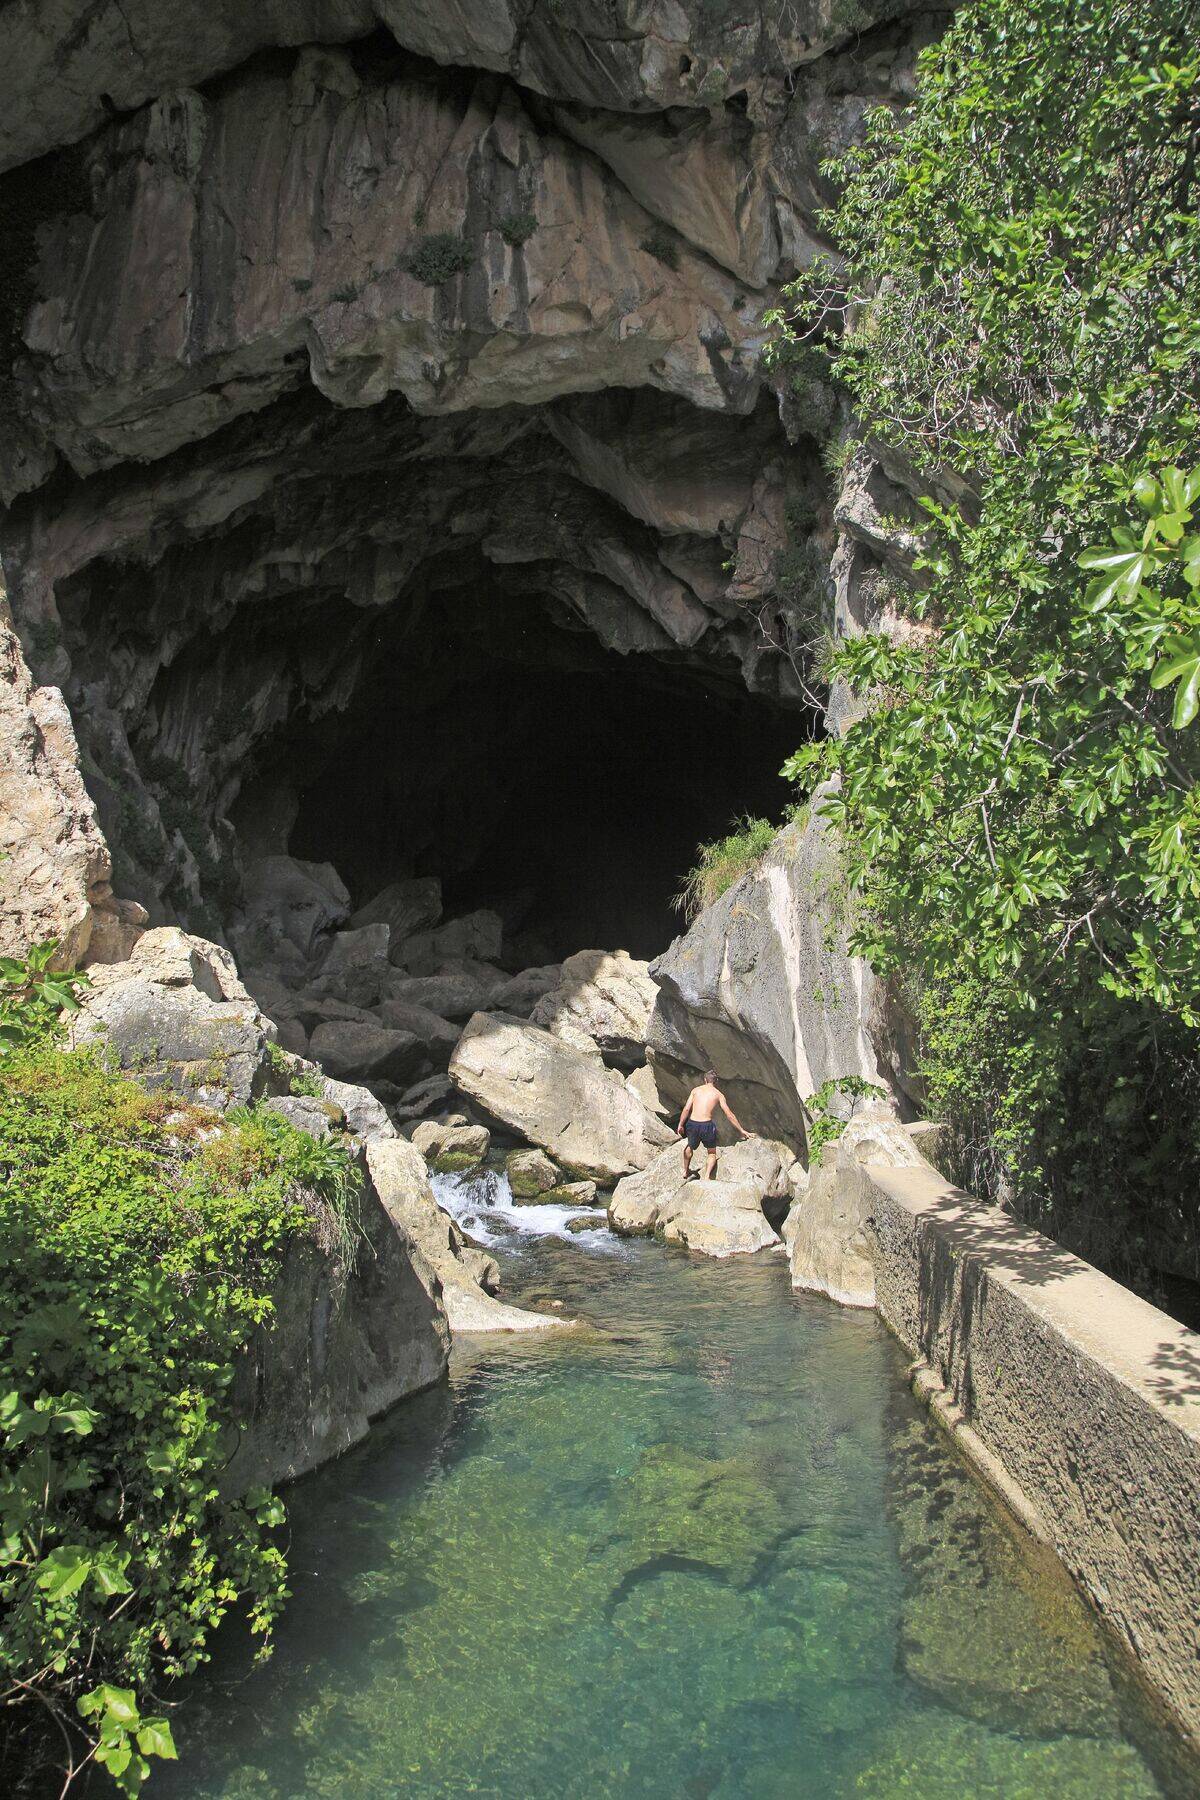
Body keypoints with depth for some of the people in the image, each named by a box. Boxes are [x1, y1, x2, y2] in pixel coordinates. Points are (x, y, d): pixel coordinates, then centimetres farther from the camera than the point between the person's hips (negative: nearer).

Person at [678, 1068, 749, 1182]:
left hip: (692, 1124, 2)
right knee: (712, 1153, 19)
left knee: (690, 1147, 31)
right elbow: (729, 1115, 5)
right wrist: (742, 1130, 11)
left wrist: (680, 1125, 12)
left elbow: (686, 1109, 3)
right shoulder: (718, 1094, 6)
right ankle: (707, 1177, 2)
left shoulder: (696, 1090, 10)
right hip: (707, 1125, -2)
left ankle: (685, 1171, 44)